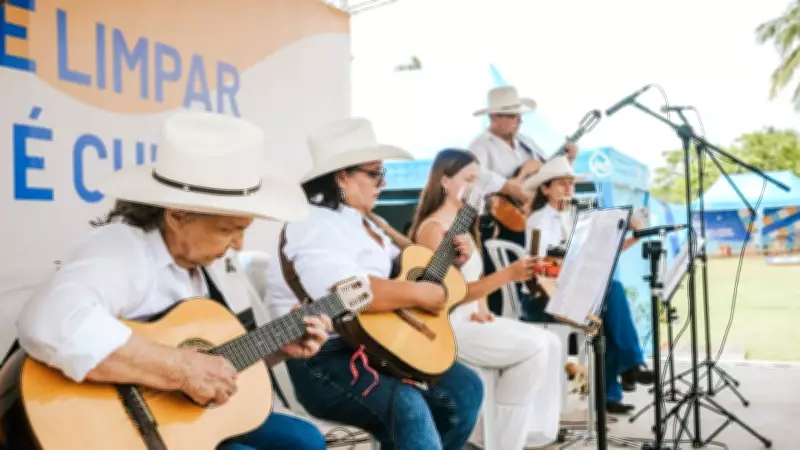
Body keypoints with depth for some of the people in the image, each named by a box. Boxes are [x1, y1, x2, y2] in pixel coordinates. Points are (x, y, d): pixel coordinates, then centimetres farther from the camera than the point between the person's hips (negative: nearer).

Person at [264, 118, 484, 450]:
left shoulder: (366, 223, 17)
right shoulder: (313, 227, -14)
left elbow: (401, 269, 27)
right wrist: (420, 293, -23)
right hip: (323, 362, -10)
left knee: (464, 387, 2)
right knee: (407, 405, -31)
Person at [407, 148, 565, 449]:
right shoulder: (432, 228, -13)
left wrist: (481, 309, -1)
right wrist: (508, 275, -27)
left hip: (471, 321, 9)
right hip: (447, 327, -9)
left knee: (550, 344, -4)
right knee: (532, 348, -20)